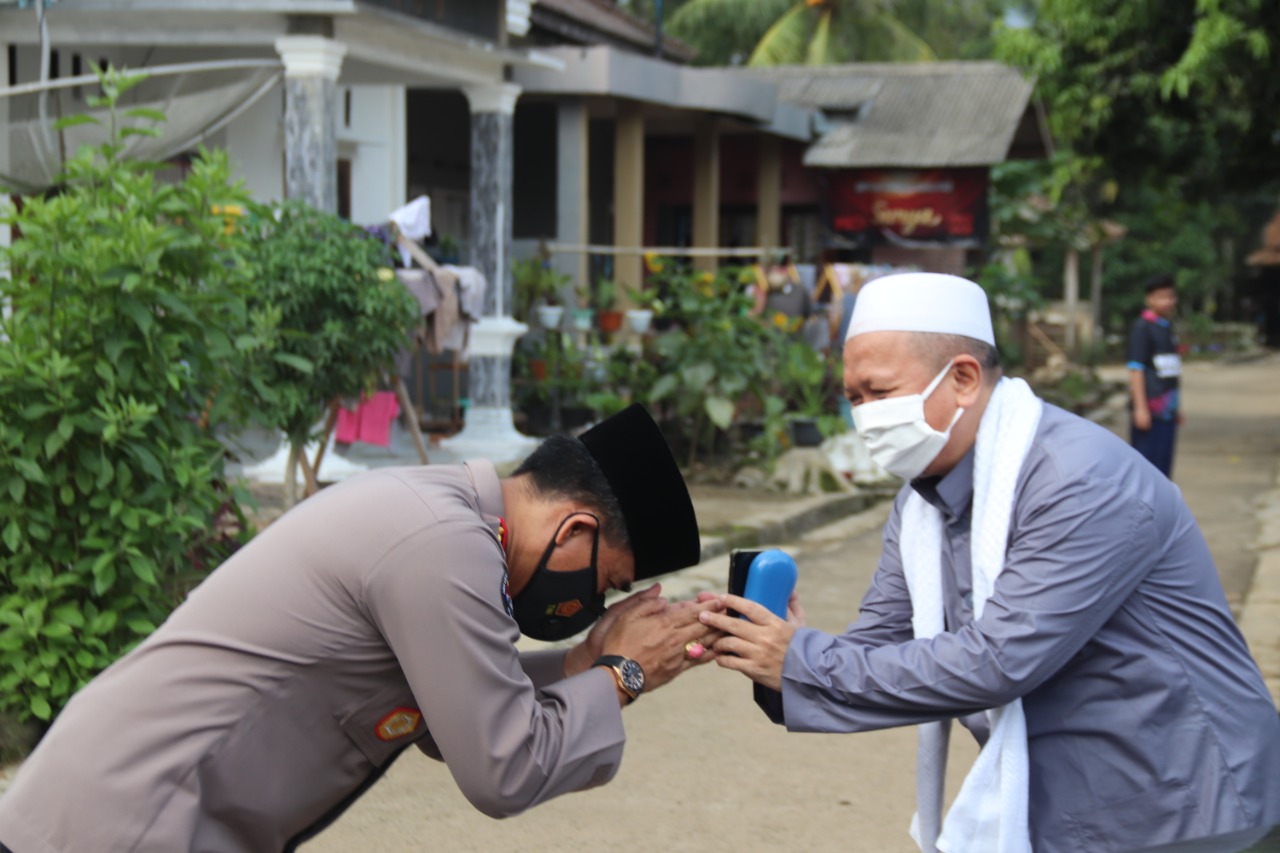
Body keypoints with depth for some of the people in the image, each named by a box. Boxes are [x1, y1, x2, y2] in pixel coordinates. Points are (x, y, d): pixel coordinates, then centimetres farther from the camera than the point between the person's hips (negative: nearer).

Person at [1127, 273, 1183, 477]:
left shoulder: (1168, 328, 15)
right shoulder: (1142, 327, -9)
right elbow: (1136, 369, -13)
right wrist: (1140, 407, -18)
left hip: (1167, 410, 8)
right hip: (1149, 409, -8)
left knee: (1164, 465, 10)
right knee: (1145, 462, -6)